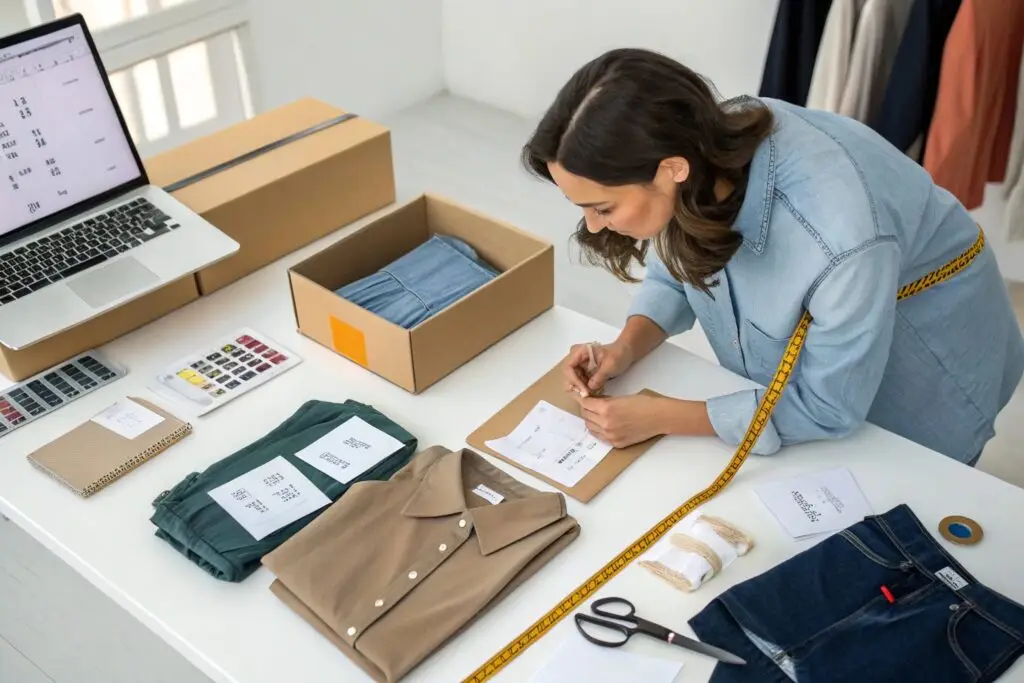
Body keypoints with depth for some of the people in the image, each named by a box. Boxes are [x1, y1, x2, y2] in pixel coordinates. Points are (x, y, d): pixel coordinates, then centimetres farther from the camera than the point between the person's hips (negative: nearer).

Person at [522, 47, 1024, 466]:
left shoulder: (841, 240, -45)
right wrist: (626, 349, -21)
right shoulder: (705, 145, -25)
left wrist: (660, 417, -27)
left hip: (916, 376, -5)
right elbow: (676, 268, -4)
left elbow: (826, 410, -29)